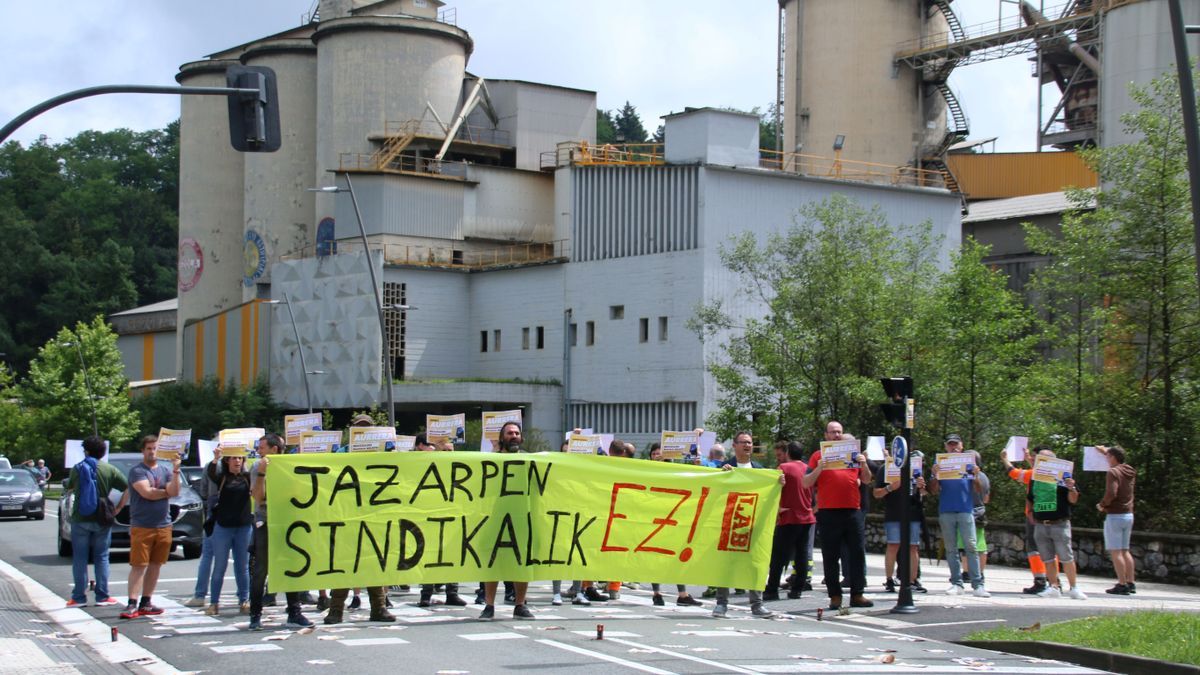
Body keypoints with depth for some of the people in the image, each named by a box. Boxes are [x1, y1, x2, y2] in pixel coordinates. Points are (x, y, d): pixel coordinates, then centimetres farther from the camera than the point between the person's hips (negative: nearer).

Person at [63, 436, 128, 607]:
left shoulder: (76, 469, -1)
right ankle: (102, 596, 7)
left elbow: (69, 487, 15)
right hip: (102, 520, 0)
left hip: (80, 519, 0)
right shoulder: (109, 470, -3)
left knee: (79, 559, 6)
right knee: (101, 558, 8)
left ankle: (79, 597, 6)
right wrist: (118, 508, 2)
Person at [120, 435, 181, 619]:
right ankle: (132, 604, -10)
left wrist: (175, 472, -14)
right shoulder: (137, 471, -3)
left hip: (163, 526, 5)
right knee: (138, 566, -8)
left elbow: (174, 491, -2)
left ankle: (145, 603, 14)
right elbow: (147, 492, -16)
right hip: (142, 526, -5)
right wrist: (166, 492, -1)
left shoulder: (166, 470, 12)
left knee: (155, 566, 8)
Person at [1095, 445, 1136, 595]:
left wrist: (1102, 505, -8)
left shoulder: (1113, 472, -14)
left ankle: (1122, 585, -9)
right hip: (1129, 515, 8)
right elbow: (1119, 460, 33)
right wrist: (1105, 450, 43)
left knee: (1115, 551, -5)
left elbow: (1111, 493, -25)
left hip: (1115, 516, -8)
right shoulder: (1130, 471, 10)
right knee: (1125, 550, 16)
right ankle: (1131, 583, 16)